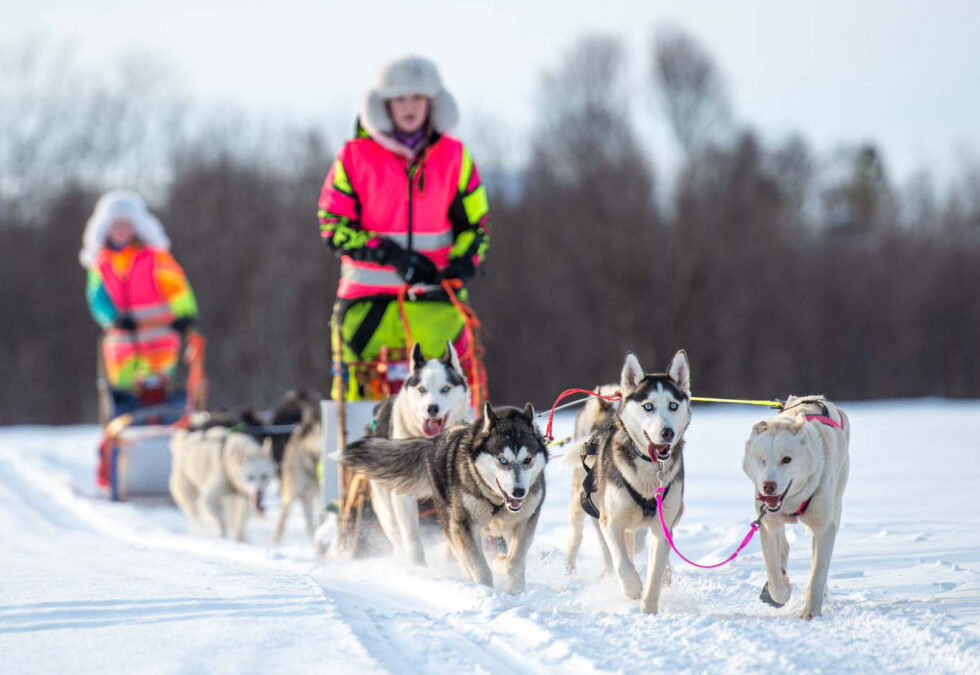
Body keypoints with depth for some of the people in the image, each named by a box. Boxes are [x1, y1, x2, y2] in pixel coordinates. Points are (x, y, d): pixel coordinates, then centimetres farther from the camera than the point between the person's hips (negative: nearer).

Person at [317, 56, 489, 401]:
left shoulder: (454, 156, 9)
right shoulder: (355, 156, 4)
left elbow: (475, 225, 12)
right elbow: (332, 227, 2)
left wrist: (458, 268, -9)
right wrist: (390, 255, -12)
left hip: (435, 296, 1)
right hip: (368, 299, -1)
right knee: (358, 388, -4)